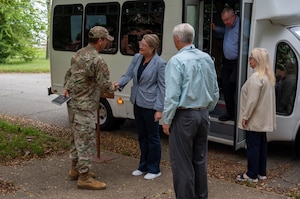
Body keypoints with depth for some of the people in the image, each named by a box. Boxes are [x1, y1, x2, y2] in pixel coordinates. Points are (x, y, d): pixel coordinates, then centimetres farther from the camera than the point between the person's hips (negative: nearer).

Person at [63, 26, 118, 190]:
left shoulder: (79, 54, 10)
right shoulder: (97, 60, -20)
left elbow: (69, 73, 19)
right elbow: (104, 84, -15)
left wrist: (66, 88, 10)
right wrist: (113, 87, 4)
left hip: (73, 103, 10)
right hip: (85, 107, -10)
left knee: (77, 137, 19)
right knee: (86, 141, -2)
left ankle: (75, 169, 31)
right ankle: (84, 177, 5)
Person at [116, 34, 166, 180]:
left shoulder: (160, 63, -15)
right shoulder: (137, 58, 3)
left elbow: (162, 87, -13)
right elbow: (128, 74, 3)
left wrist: (159, 109, -15)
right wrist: (119, 84, -18)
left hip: (150, 105, -7)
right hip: (137, 102, 7)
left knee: (153, 137, 6)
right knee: (142, 136, 17)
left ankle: (154, 169, 19)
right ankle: (143, 166, 31)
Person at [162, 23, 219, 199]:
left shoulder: (177, 60, -14)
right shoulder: (207, 58, 6)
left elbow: (172, 95, -17)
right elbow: (215, 91, 10)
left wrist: (167, 120, -8)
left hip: (184, 116, -7)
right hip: (203, 115, 7)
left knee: (182, 162, 2)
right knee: (200, 159, 16)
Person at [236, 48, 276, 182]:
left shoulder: (256, 77, -20)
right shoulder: (269, 76, 11)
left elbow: (252, 100, -22)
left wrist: (245, 116, -15)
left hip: (255, 119, -10)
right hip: (265, 119, 10)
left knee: (253, 146, -2)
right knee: (262, 144, 15)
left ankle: (252, 175, 5)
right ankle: (262, 172, 24)